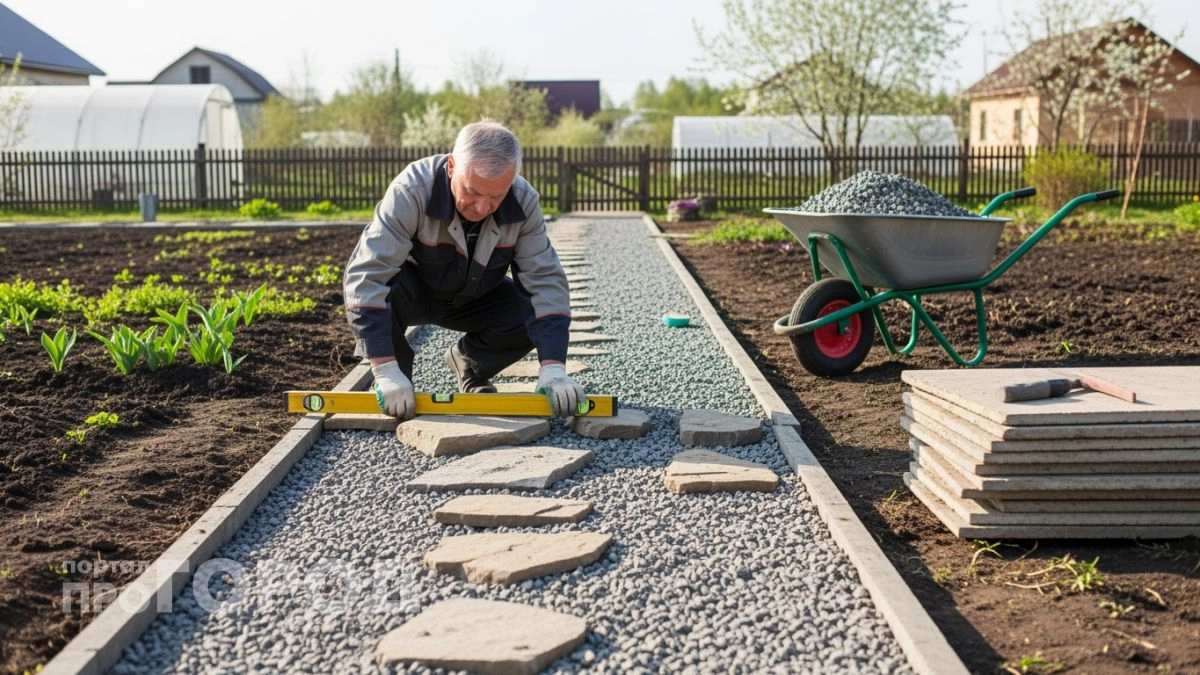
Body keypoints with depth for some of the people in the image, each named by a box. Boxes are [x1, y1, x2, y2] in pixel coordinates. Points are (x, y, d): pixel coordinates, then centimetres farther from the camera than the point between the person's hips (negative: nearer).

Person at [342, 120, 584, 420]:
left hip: (474, 296, 3)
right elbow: (367, 274, -40)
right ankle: (388, 381, -8)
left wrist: (553, 367, -36)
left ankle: (470, 364, 8)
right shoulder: (411, 190, -35)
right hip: (411, 291, -3)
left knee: (531, 314, -23)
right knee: (384, 288, -36)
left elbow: (545, 279, -24)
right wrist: (385, 370, -46)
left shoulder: (523, 201, -24)